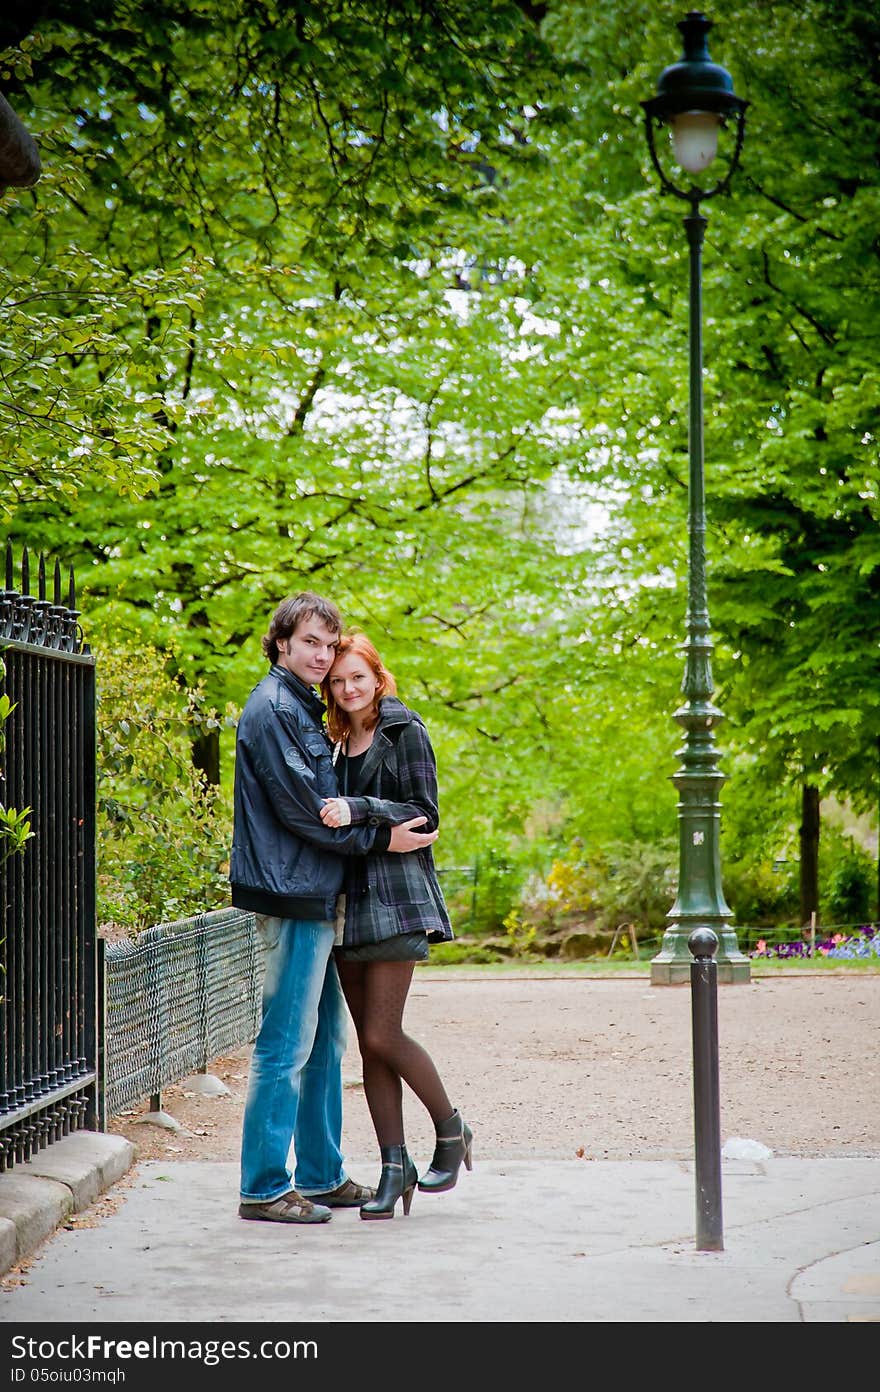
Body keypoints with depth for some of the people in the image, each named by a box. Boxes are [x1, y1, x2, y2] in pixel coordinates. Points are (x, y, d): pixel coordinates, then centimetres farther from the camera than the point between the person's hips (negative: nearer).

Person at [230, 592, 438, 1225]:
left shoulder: (303, 708, 19)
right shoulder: (272, 708, -12)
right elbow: (302, 809, -16)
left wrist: (382, 832, 13)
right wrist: (380, 837, -11)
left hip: (315, 895, 10)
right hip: (292, 894, -10)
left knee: (325, 1039, 14)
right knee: (287, 1043, -8)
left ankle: (322, 1176, 22)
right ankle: (265, 1188, -3)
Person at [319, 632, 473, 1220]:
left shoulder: (403, 731, -3)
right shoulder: (343, 742, 17)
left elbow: (424, 812, -9)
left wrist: (357, 810, -18)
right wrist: (334, 813, 5)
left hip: (396, 893, -7)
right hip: (350, 896, 7)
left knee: (382, 1034, -10)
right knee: (369, 1041, 4)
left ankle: (452, 1130, 10)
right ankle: (394, 1166, 8)